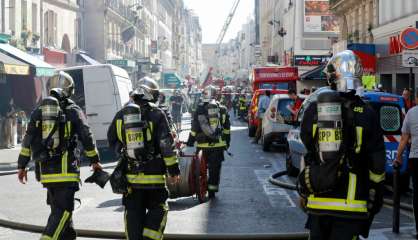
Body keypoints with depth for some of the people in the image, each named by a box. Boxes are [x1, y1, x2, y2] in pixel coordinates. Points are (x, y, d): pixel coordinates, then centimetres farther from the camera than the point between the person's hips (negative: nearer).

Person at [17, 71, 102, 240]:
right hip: (65, 169, -5)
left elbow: (28, 139, 8)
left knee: (59, 207, 18)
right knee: (63, 210, -4)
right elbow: (87, 138, -1)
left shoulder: (38, 111, 11)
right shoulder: (73, 110, -2)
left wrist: (22, 166, 12)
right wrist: (94, 161, 11)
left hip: (45, 170, 5)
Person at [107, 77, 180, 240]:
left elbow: (112, 140, 11)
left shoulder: (121, 115, 5)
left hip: (130, 174, 4)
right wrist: (173, 169, -4)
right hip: (153, 174, -4)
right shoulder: (157, 114, -8)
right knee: (158, 209, 7)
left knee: (133, 212, 11)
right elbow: (166, 145, -10)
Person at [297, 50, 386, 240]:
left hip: (318, 202, 3)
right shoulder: (367, 115, -5)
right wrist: (376, 196, 10)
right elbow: (376, 162, -1)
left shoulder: (313, 110, 1)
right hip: (351, 203, -2)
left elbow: (306, 155, 8)